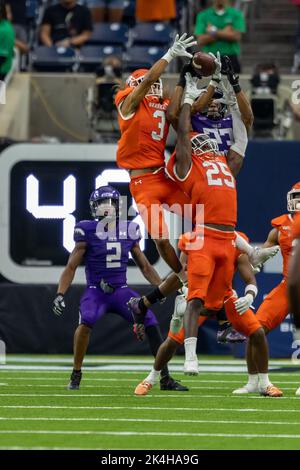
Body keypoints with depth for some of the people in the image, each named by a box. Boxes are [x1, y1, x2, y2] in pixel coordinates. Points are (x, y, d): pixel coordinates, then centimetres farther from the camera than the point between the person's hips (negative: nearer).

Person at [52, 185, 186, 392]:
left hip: (121, 291, 3)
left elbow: (145, 266, 14)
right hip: (96, 291, -3)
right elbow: (71, 267, -2)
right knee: (86, 322, -32)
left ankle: (165, 378, -4)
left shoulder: (128, 231, 3)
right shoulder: (88, 231, -6)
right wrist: (60, 295, -12)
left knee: (151, 324, -15)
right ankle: (76, 375, -15)